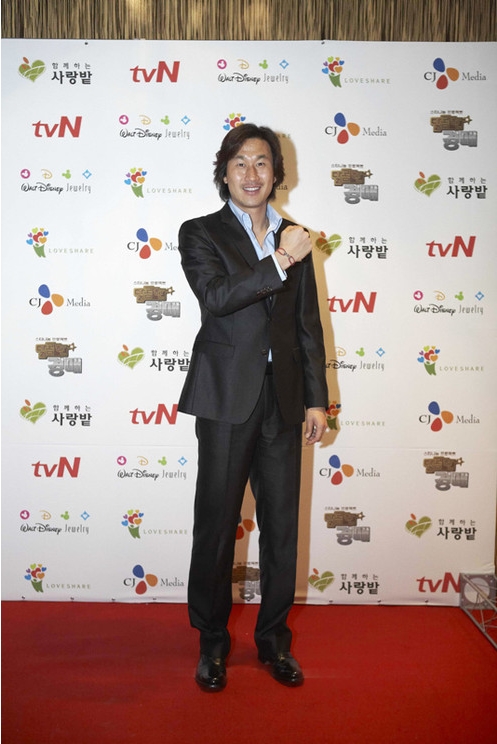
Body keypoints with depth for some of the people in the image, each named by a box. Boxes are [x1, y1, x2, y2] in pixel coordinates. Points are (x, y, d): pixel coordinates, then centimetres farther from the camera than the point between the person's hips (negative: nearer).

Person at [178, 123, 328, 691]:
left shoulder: (294, 237, 13)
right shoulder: (200, 233, 3)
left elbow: (308, 325, 12)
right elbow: (216, 296, -16)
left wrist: (317, 399, 9)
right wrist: (279, 262, -18)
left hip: (283, 400, 4)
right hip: (228, 399, -3)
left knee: (282, 527, 10)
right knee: (216, 525, 6)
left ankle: (274, 638, 29)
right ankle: (212, 640, 27)